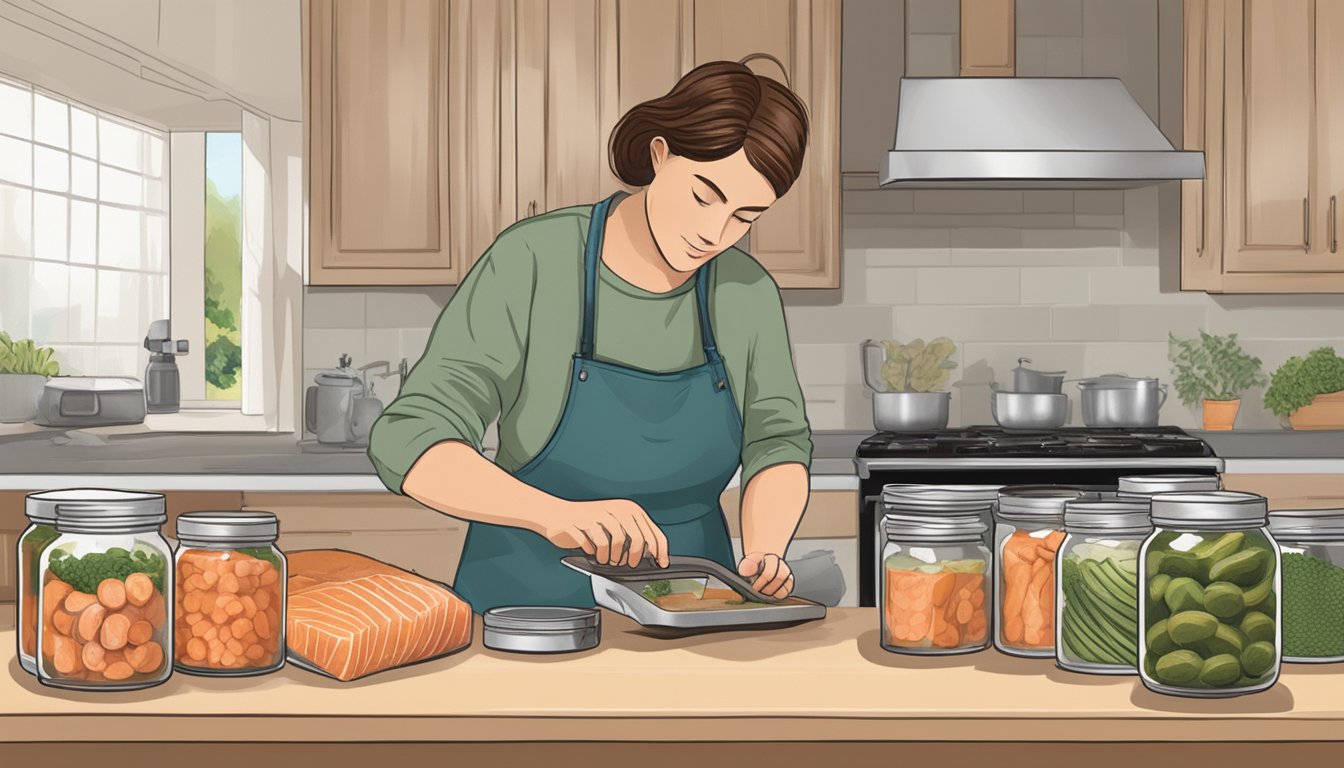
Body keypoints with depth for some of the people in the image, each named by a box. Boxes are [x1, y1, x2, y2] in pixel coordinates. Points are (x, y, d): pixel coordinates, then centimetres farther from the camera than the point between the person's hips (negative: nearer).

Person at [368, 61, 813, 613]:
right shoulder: (531, 264, -13)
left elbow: (777, 441, 10)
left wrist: (764, 553, -12)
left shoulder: (749, 293, 0)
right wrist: (556, 514, -34)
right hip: (530, 603, -3)